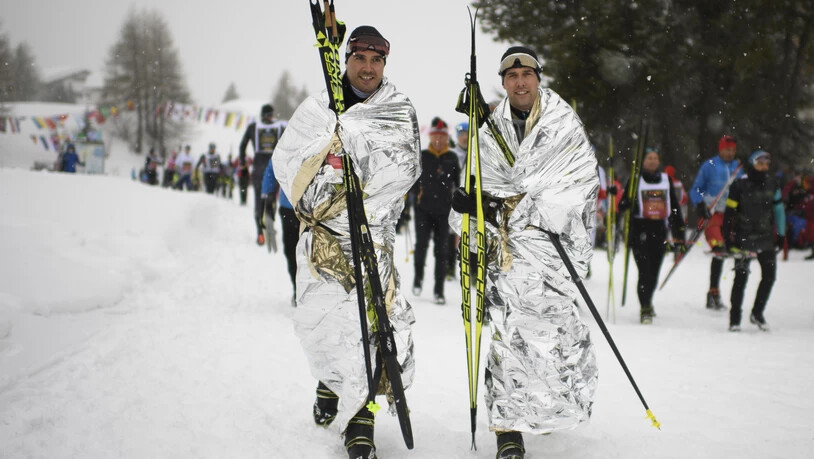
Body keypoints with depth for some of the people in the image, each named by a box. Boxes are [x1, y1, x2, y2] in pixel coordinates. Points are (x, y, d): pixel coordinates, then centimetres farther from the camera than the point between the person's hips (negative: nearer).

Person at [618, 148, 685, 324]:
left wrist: (679, 235, 13)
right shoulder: (636, 180, 4)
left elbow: (675, 208, 17)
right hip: (640, 229, -4)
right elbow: (624, 203, 0)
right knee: (645, 271, -12)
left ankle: (647, 301, 32)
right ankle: (645, 308, -5)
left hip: (659, 231, 4)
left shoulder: (666, 180, 14)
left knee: (654, 272, 8)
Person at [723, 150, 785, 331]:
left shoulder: (771, 185, 5)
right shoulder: (740, 185, -8)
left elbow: (778, 209, 15)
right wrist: (728, 238, -10)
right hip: (744, 238, -4)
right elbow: (729, 213, -7)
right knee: (741, 277, -3)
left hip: (765, 238, 4)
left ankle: (757, 313, 16)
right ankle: (734, 318, 4)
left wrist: (781, 234, 15)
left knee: (769, 275, 1)